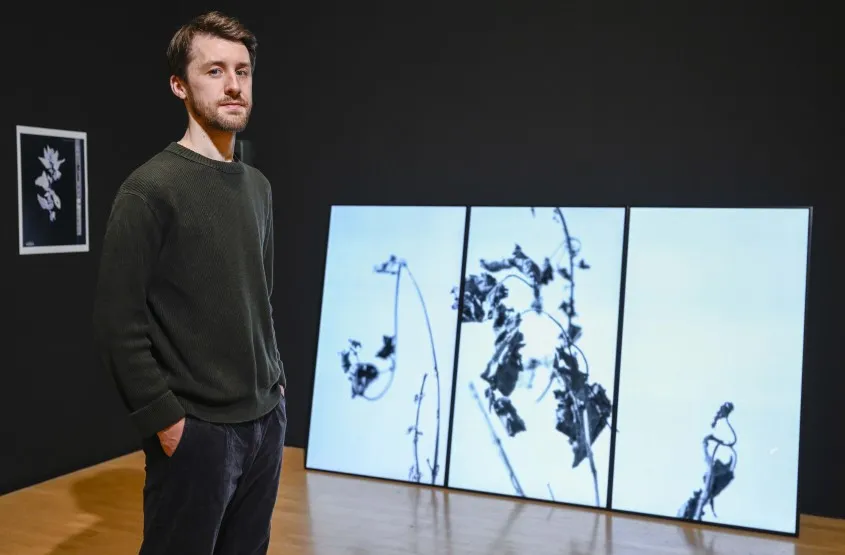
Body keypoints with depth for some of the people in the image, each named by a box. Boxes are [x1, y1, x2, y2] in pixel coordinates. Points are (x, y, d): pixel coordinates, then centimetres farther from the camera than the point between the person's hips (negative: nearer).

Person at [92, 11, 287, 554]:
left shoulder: (258, 186, 10)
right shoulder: (151, 188, -12)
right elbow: (119, 323, -14)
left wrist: (276, 383, 12)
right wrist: (166, 420, -15)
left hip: (267, 419, 7)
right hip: (196, 428, -6)